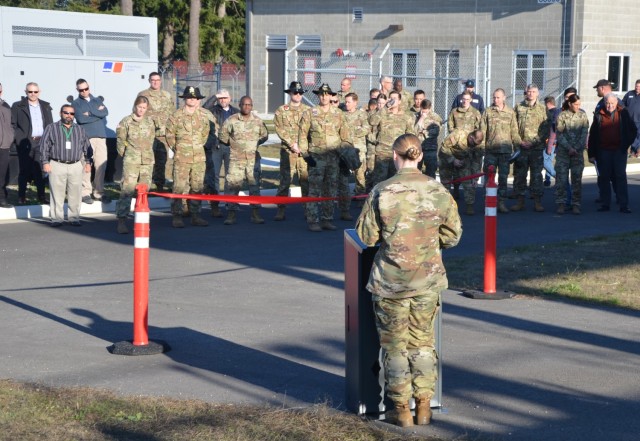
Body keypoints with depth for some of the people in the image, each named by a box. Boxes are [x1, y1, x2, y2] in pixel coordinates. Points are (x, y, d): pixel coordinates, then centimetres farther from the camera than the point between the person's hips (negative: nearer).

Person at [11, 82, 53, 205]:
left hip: (42, 142, 3)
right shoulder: (17, 106, 4)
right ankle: (21, 197, 6)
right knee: (24, 170, 1)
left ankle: (41, 196, 6)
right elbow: (13, 124, 0)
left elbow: (50, 125, 15)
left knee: (40, 170, 1)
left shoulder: (46, 106, 15)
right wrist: (20, 139, -9)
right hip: (25, 143, -2)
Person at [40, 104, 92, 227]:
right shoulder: (51, 128, 6)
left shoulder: (80, 129, 15)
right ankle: (57, 218, 3)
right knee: (57, 194, -2)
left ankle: (74, 217, 9)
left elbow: (87, 147, 18)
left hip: (76, 166, 2)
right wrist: (45, 162, -4)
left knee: (75, 194, 1)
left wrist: (88, 162, 11)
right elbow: (44, 146, 3)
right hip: (57, 166, -2)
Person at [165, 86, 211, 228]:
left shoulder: (204, 116, 8)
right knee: (179, 187, -7)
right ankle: (177, 217, -2)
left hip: (199, 157, 4)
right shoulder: (176, 116, -3)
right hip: (181, 158, -4)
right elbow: (169, 134, 4)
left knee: (197, 187, 7)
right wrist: (177, 149, 7)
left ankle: (195, 216, 15)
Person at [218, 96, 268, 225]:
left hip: (253, 159, 2)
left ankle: (256, 214, 9)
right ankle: (231, 214, 0)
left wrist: (255, 143, 10)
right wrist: (234, 144, 7)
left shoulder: (257, 121, 5)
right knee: (233, 185, -4)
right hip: (236, 159, -2)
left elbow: (264, 135, 20)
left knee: (255, 185, 3)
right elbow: (222, 136, 6)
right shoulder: (231, 120, -3)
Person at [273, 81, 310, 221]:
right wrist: (293, 144, -11)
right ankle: (281, 210, 0)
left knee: (306, 179, 2)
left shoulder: (308, 110, 11)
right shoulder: (281, 110, 7)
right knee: (285, 180, -4)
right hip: (288, 150, -2)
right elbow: (280, 129, -2)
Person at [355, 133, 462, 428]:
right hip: (428, 279, 3)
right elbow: (452, 236, 3)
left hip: (390, 281, -2)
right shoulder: (438, 191, -5)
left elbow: (366, 237, -6)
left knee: (395, 345, 11)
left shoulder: (382, 193, -13)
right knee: (422, 342, 17)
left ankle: (402, 409, 16)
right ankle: (424, 406, 19)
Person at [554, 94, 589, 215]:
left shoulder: (583, 116, 5)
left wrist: (576, 148, -9)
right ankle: (561, 204, 2)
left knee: (577, 178, 1)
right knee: (561, 177, -4)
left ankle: (576, 205, 6)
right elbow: (559, 135, -3)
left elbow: (584, 133, 2)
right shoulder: (562, 116, -2)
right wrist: (569, 148, -12)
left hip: (578, 151, 2)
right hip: (563, 151, -2)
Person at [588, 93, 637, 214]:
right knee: (603, 178, 5)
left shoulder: (623, 114, 3)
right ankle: (605, 204, 13)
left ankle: (624, 205, -3)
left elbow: (633, 130, 12)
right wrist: (591, 154, 1)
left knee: (621, 177, -3)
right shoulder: (599, 116, 3)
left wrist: (627, 144, 3)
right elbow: (592, 136, 4)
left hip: (619, 151, -1)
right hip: (603, 151, 1)